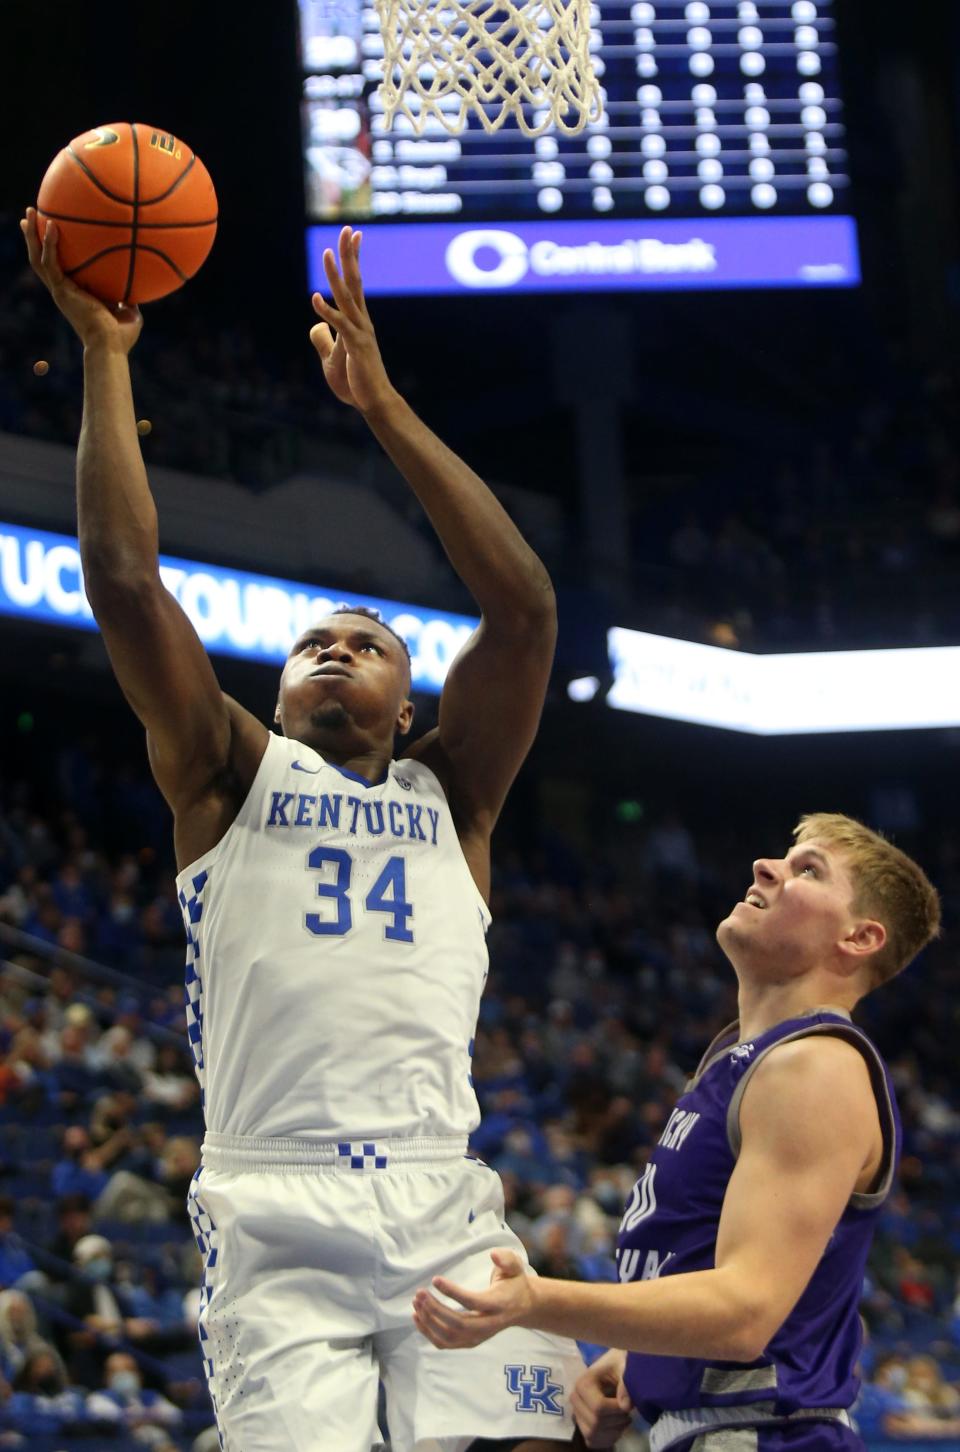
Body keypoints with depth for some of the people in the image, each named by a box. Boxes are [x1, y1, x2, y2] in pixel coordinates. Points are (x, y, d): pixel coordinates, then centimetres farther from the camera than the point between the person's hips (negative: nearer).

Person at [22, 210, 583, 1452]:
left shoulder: (449, 795, 21)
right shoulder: (231, 778, 18)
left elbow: (522, 607, 8)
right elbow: (123, 580, 7)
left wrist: (381, 403, 7)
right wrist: (103, 354, 8)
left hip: (443, 1207, 2)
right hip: (277, 1221, -1)